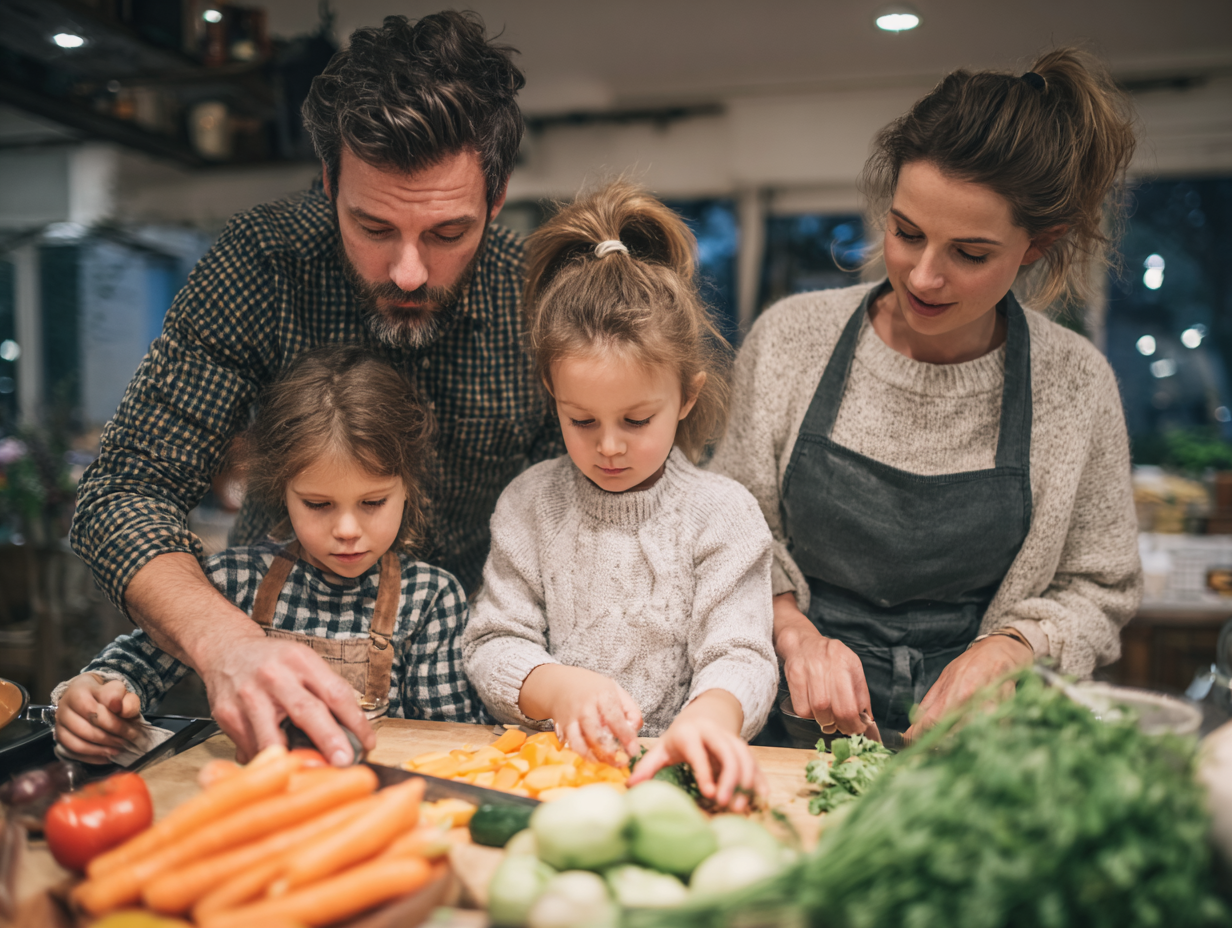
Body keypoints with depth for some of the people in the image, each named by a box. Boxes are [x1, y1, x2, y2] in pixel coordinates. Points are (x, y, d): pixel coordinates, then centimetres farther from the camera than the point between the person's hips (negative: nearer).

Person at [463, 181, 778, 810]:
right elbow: (491, 646, 2)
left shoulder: (722, 513, -1)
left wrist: (706, 718, -31)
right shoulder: (529, 504, 4)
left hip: (667, 772, 1)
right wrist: (560, 688, -20)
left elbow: (737, 655, -7)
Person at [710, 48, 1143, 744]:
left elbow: (1098, 589, 6)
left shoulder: (1076, 381, -4)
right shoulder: (791, 336, -3)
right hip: (800, 716, 0)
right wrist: (795, 632, -11)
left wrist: (1005, 649, -12)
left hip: (977, 733, 0)